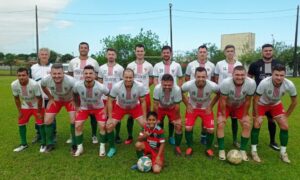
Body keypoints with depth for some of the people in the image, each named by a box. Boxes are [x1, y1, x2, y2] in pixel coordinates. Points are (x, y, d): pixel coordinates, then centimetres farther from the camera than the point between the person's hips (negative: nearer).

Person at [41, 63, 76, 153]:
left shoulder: (70, 81, -39)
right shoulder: (46, 80, -28)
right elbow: (43, 86, -2)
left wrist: (75, 102, -16)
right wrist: (50, 98, -2)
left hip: (70, 99, -3)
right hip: (55, 100, 3)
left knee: (74, 121, -15)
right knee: (47, 121, 0)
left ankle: (75, 145, 5)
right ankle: (50, 144, 21)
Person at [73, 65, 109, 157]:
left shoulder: (101, 87, -34)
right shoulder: (77, 85, -28)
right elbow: (75, 94, -3)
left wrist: (107, 107, -12)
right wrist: (77, 106, 3)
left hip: (98, 108, -1)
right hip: (84, 107, 2)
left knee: (102, 126, -12)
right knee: (78, 126, -7)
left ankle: (102, 147, 10)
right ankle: (79, 147, 13)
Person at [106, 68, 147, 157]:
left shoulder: (140, 86, -30)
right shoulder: (116, 86, -31)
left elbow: (143, 102, -15)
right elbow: (110, 101, -17)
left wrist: (144, 118, -13)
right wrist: (110, 118, -16)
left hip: (135, 107, 0)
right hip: (120, 107, 0)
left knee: (145, 125, -12)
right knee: (109, 126, -10)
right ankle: (112, 148, 13)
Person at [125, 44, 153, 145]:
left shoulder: (149, 66, 4)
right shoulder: (130, 65, 4)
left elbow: (151, 80, 12)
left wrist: (144, 86, 2)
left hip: (145, 94, 0)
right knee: (131, 116, 5)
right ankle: (130, 137, 19)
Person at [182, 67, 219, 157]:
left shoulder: (212, 86, -29)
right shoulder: (188, 85, -30)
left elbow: (219, 94, -5)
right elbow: (180, 92, -8)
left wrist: (210, 106, -8)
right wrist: (187, 105, -9)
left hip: (206, 108, 0)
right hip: (192, 107, 0)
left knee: (210, 129, -7)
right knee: (188, 128, -10)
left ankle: (208, 148, 19)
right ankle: (189, 147, 15)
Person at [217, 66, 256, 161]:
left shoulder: (251, 83, -31)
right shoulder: (225, 83, -37)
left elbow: (247, 101, -15)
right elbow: (223, 100, -24)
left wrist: (244, 115, -6)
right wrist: (223, 115, -15)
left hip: (240, 106, 2)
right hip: (226, 105, -2)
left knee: (247, 125, -6)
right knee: (220, 124, -13)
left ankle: (243, 150, 12)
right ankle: (221, 150, 3)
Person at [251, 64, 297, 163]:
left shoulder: (289, 85, -28)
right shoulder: (264, 83, -39)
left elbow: (294, 101, -8)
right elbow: (255, 99, -24)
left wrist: (286, 115, -5)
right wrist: (257, 116, -18)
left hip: (276, 104, 3)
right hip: (262, 104, -3)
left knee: (285, 126, -2)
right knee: (256, 125, -14)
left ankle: (283, 153, 16)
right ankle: (254, 151, 2)